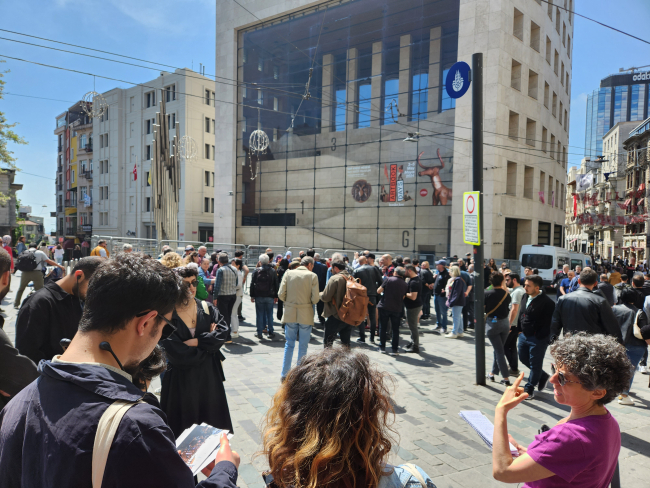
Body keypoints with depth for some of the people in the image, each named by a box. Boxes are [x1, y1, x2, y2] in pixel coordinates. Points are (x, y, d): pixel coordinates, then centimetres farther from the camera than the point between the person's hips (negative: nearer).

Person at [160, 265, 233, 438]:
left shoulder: (206, 308, 0)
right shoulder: (168, 314, -13)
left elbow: (223, 330, -12)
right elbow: (176, 352, -19)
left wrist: (196, 341, -20)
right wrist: (208, 339, -10)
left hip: (209, 376, 3)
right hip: (181, 379, -3)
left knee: (213, 424, 15)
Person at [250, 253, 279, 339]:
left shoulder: (256, 271, -3)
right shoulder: (273, 271, 1)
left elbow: (252, 284, -1)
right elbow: (276, 284, 5)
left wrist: (252, 295, 5)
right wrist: (276, 296, 11)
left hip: (259, 296, -1)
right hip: (269, 296, 1)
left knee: (260, 314, 5)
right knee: (269, 314, 7)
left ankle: (259, 333, 9)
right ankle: (270, 332, 10)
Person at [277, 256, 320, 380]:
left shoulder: (288, 273, -1)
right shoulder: (312, 276, -6)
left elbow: (281, 295, -4)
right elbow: (315, 299, -10)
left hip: (290, 314, 2)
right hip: (306, 315, -2)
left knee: (289, 344, 15)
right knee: (303, 346, 10)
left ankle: (284, 374, 20)